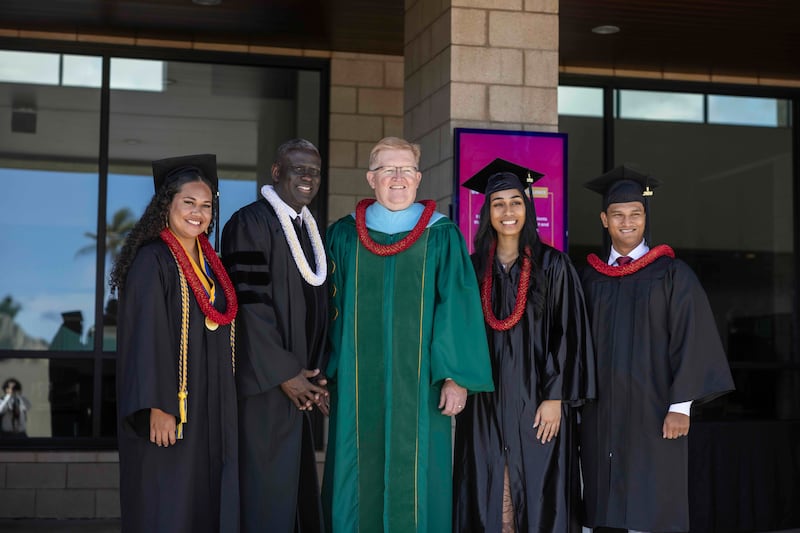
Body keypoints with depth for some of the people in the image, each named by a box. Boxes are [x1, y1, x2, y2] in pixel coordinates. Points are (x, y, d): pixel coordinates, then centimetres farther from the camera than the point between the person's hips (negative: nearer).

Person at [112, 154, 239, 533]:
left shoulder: (209, 263, 13)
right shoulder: (152, 260, -10)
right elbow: (145, 337, -16)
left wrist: (222, 405, 14)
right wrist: (157, 406, -23)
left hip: (209, 410, 7)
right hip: (169, 412, -7)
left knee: (207, 502, 8)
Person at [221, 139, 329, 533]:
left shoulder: (309, 231, 15)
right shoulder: (251, 222, -10)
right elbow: (249, 303, -17)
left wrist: (314, 375, 7)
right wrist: (283, 373, -17)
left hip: (298, 383, 8)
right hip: (263, 384, -8)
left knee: (298, 489, 10)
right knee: (265, 494, -5)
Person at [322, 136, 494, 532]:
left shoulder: (442, 237, 2)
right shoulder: (343, 237, 7)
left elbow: (457, 308, -3)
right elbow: (330, 308, 9)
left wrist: (457, 376, -11)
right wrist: (323, 376, 5)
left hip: (418, 386, -1)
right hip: (358, 387, 2)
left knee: (415, 479, 1)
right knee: (358, 481, 4)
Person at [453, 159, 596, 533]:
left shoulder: (553, 265, 0)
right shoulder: (473, 268, 9)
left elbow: (567, 334, -4)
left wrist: (555, 399, -11)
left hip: (535, 404, -3)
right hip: (484, 407, 3)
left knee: (537, 499, -2)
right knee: (488, 503, 3)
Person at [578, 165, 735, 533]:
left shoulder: (672, 274, 0)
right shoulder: (590, 278, 10)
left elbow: (691, 340, -5)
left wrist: (680, 406, -12)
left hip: (652, 412, -3)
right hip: (601, 415, 3)